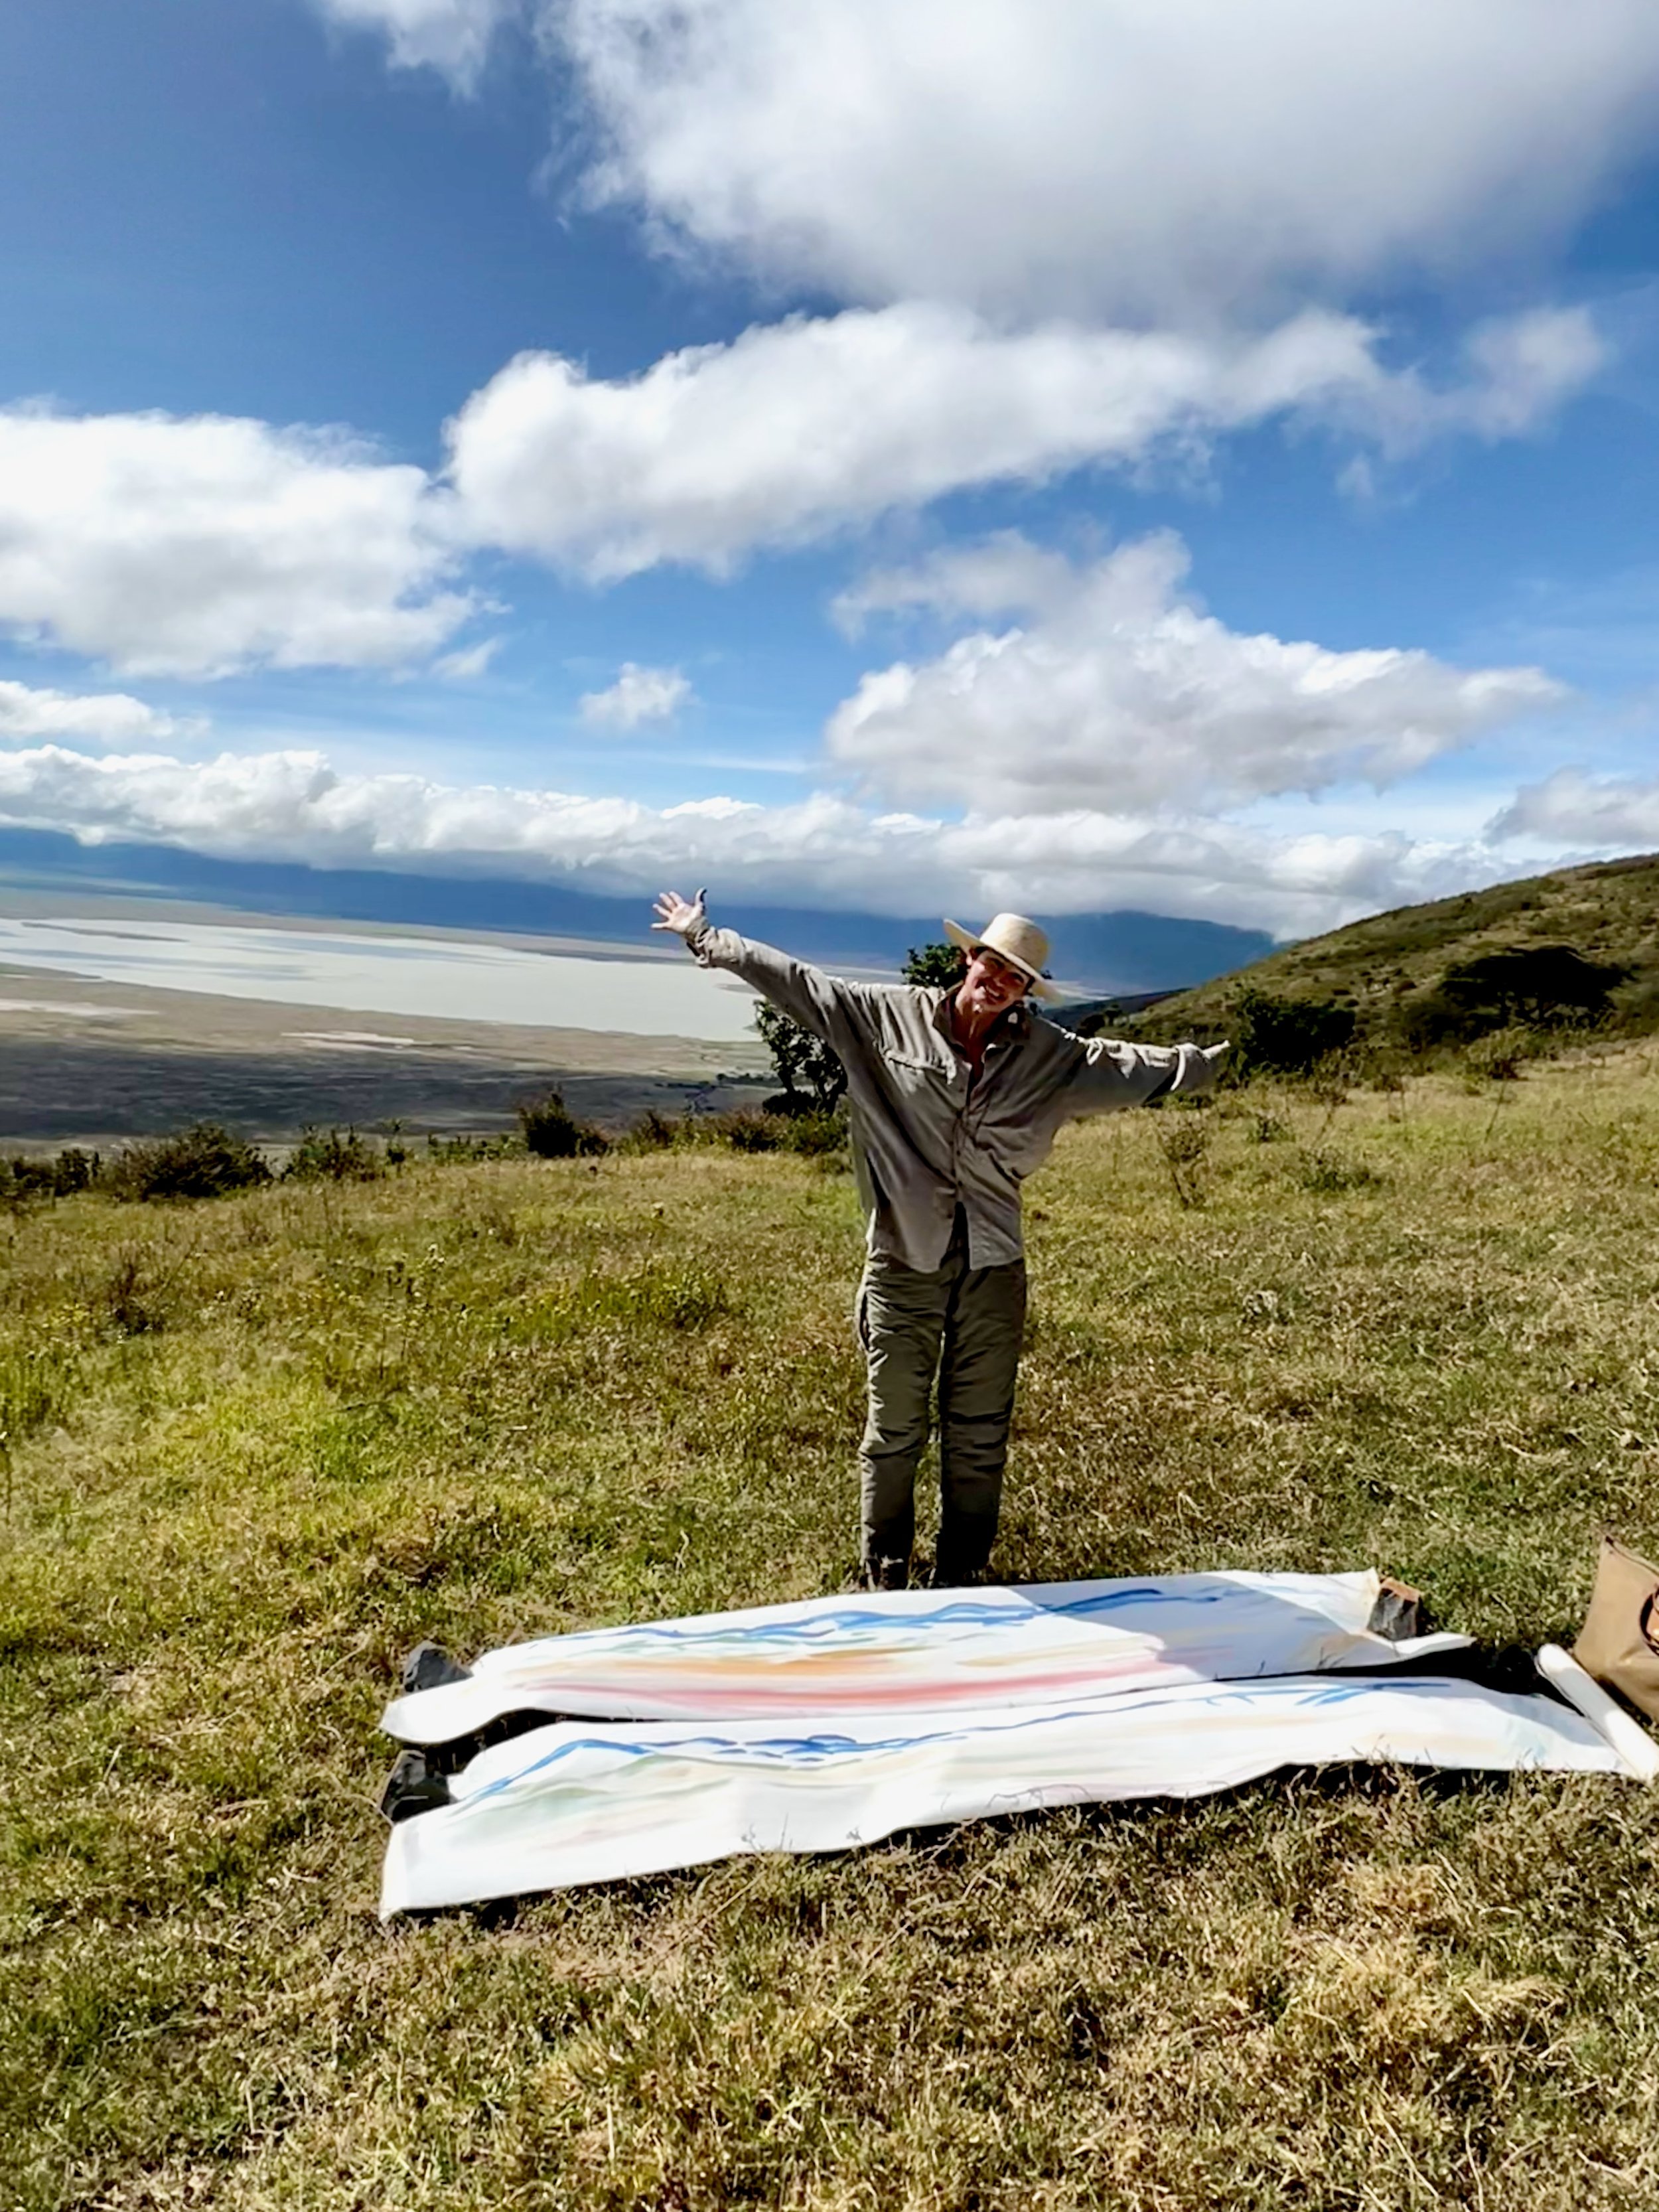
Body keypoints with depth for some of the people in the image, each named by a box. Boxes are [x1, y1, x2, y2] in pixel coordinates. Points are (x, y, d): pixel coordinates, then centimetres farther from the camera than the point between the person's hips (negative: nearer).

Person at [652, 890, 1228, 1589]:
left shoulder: (1048, 1054, 7)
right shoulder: (890, 1016, -1)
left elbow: (1123, 1066, 14)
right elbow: (798, 984, 1)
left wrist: (1201, 1064, 9)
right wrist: (709, 940, 2)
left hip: (993, 1268, 3)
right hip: (903, 1262, -2)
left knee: (980, 1436, 11)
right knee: (894, 1432, 6)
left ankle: (960, 1580, 27)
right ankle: (884, 1581, 22)